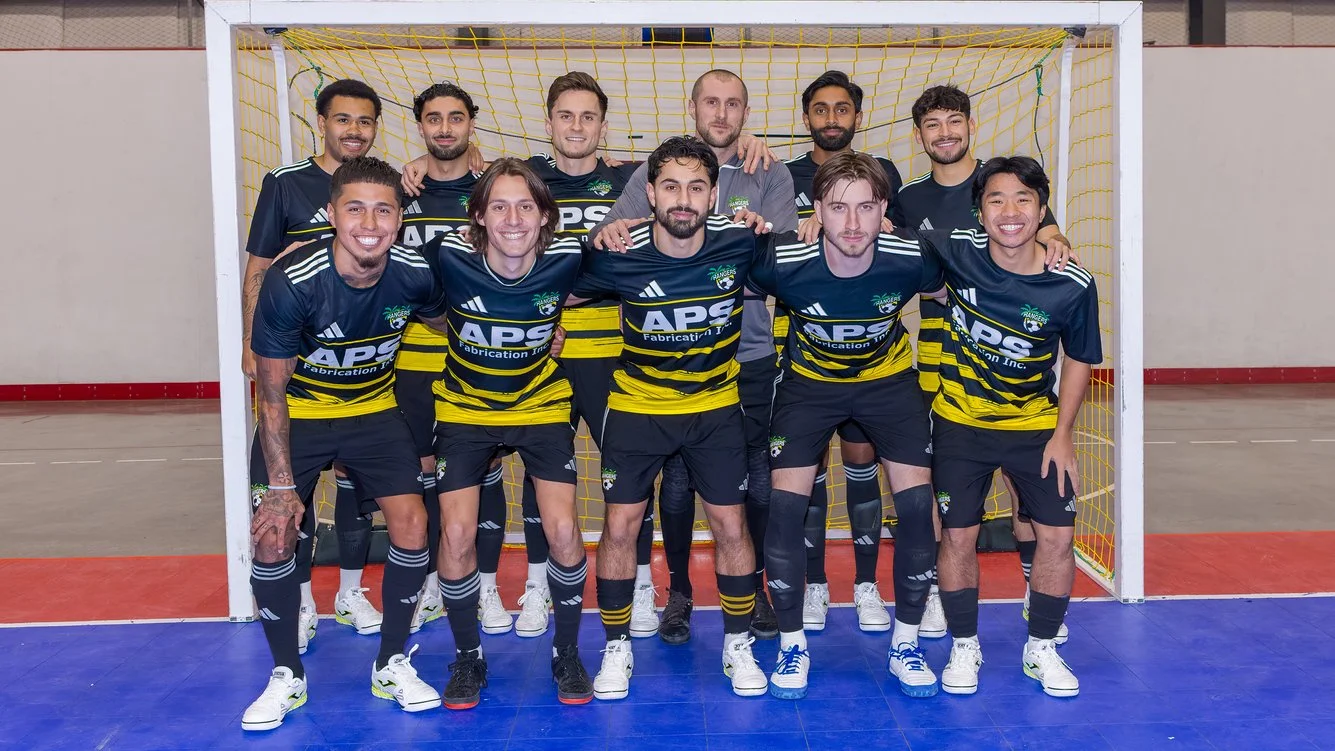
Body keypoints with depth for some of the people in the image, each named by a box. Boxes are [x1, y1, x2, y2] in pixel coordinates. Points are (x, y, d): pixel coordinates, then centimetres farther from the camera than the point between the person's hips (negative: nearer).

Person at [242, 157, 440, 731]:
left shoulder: (415, 274, -20)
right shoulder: (291, 281, -27)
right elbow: (271, 391, -17)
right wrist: (281, 484, -17)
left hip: (374, 410, 2)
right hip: (297, 413, -2)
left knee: (412, 524, -9)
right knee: (273, 535, -12)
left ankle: (391, 666, 10)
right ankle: (287, 676, 10)